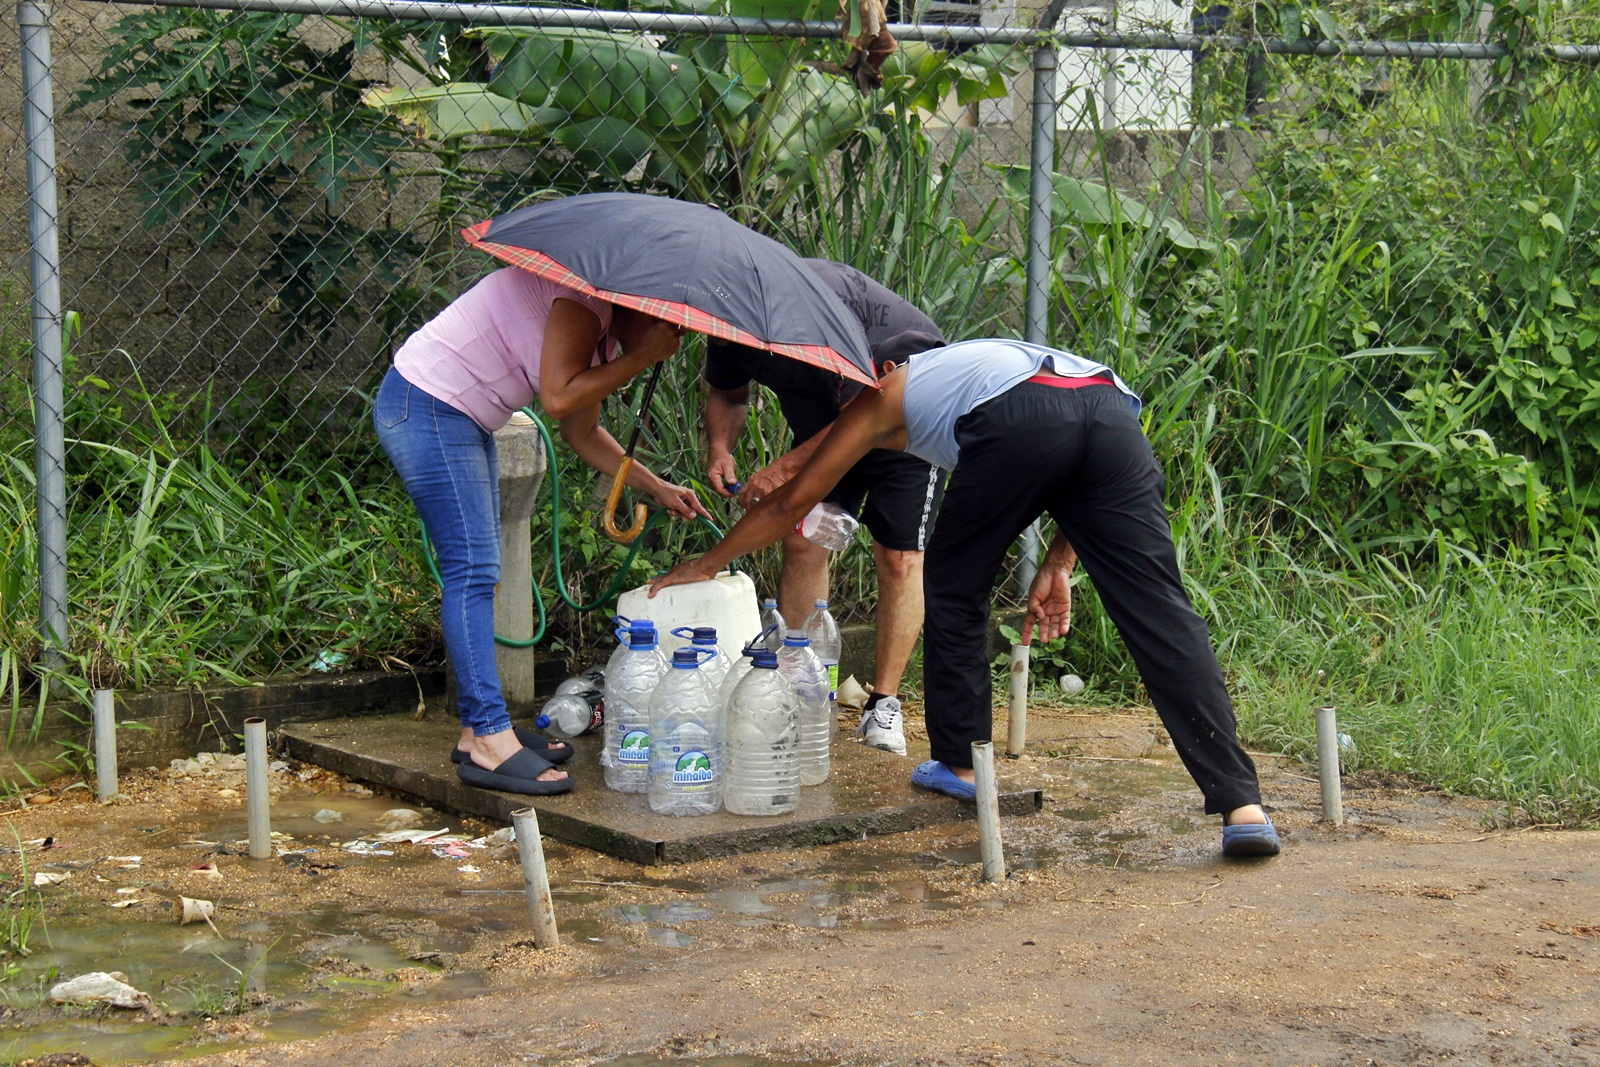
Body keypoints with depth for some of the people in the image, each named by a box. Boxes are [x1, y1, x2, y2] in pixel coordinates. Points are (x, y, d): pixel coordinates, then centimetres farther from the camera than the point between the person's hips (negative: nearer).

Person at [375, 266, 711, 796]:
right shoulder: (586, 295, -17)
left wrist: (656, 487, 16)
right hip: (424, 408, -11)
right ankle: (489, 743, -13)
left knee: (477, 570, 11)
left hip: (463, 419, 11)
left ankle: (480, 729, 15)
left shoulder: (602, 334, 13)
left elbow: (582, 432, 21)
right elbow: (559, 398, -25)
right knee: (473, 569, -13)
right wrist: (641, 358, -19)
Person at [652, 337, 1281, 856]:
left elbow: (792, 502, 35)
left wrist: (708, 563, 47)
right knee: (1160, 615, -1)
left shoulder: (885, 396, 32)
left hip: (1017, 427, -4)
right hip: (1113, 408, 4)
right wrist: (1057, 567, 30)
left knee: (953, 590, 20)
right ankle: (1241, 805, -9)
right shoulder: (976, 361, 46)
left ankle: (959, 764, 26)